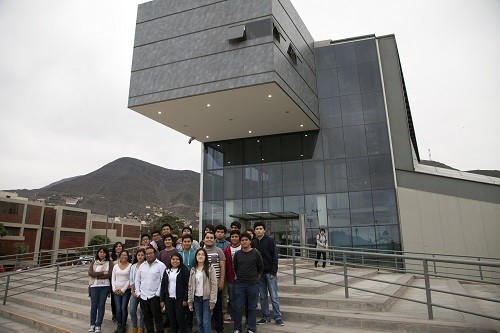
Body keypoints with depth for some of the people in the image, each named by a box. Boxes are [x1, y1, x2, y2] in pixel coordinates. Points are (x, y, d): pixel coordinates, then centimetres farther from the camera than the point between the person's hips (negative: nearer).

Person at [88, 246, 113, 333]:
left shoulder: (109, 262, 1)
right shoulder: (94, 262, 9)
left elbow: (109, 274, -10)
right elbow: (90, 273, -6)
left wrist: (96, 276, -9)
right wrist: (102, 273, -13)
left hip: (104, 286, -2)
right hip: (94, 286, 2)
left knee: (101, 305, 2)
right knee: (94, 305, 5)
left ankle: (98, 325, 10)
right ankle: (92, 324, 18)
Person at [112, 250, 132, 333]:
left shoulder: (130, 266, -3)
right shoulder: (115, 266, 8)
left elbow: (130, 279, -6)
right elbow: (113, 278, 8)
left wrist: (123, 290, -9)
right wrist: (114, 289, -4)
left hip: (126, 290, -3)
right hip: (116, 290, 3)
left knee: (123, 308, -5)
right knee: (118, 309, -1)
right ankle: (118, 326, 12)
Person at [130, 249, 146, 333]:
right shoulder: (133, 266, 9)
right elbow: (131, 280, 10)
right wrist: (133, 291, 1)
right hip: (134, 291, 5)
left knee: (142, 311, 2)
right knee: (132, 310, 4)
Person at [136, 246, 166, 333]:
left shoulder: (160, 265, -7)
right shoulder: (142, 266, 11)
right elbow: (137, 280, 15)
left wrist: (158, 293, -13)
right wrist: (138, 292, 7)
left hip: (154, 296, -5)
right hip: (143, 296, 5)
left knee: (157, 317, 0)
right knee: (147, 317, 14)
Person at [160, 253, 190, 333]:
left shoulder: (184, 270, -6)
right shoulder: (167, 271, 10)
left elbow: (187, 285, -10)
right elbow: (163, 285, 11)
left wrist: (185, 299, -14)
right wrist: (162, 299, 6)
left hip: (180, 299, -5)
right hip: (169, 299, 5)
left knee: (181, 319, -1)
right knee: (172, 320, 10)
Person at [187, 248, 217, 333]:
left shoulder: (210, 268, -5)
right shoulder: (193, 270, 9)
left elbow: (214, 285, -9)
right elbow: (190, 286, 10)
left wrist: (212, 301, -14)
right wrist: (190, 301, 6)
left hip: (206, 298, -4)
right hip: (196, 298, 4)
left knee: (206, 322, -4)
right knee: (199, 322, 10)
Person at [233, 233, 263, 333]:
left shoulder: (256, 253, -4)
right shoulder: (237, 254, 2)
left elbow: (261, 269, 4)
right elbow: (235, 268, 13)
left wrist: (255, 279, 9)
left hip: (252, 284, -1)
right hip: (239, 284, 2)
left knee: (251, 308, 7)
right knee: (238, 308, 6)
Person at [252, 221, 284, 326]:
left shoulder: (270, 240, -6)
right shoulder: (253, 242, 5)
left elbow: (275, 256, -8)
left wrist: (273, 271, -13)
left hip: (270, 273, -4)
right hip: (259, 273, 4)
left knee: (274, 297, 0)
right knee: (263, 297, 11)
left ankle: (278, 318, 8)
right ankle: (266, 317, 22)